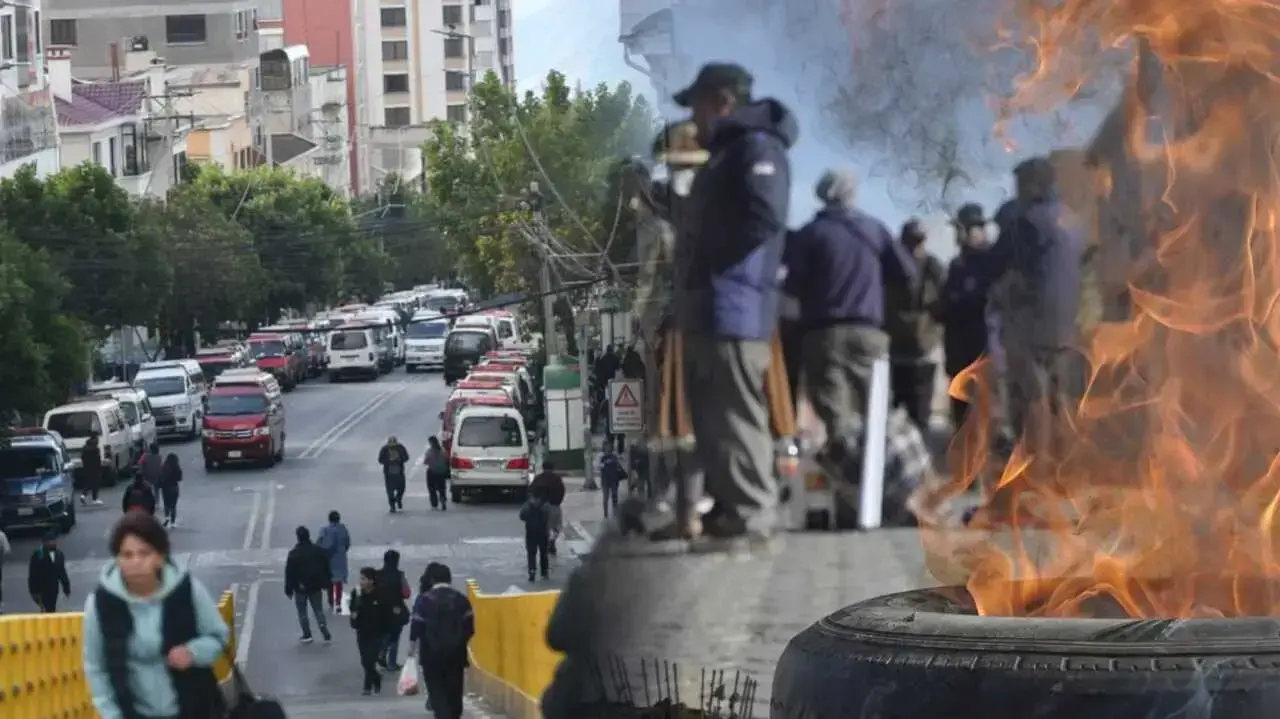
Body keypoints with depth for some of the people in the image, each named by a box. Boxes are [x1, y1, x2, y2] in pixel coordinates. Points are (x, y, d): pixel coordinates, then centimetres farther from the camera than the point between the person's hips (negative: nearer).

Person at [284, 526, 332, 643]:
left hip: (301, 587, -4)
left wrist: (289, 590, -4)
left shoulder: (293, 554, -14)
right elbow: (326, 568, 7)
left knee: (302, 611, 10)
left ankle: (307, 635, 7)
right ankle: (325, 634, 0)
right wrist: (326, 584, 16)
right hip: (315, 586, 4)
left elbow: (289, 573, -11)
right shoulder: (318, 551, -1)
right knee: (318, 609, 11)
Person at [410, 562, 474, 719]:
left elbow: (417, 627, -7)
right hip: (456, 653, 2)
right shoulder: (461, 599, 1)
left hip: (432, 653, -2)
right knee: (454, 692, 12)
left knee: (436, 691, 1)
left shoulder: (424, 600, -6)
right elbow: (469, 628, 0)